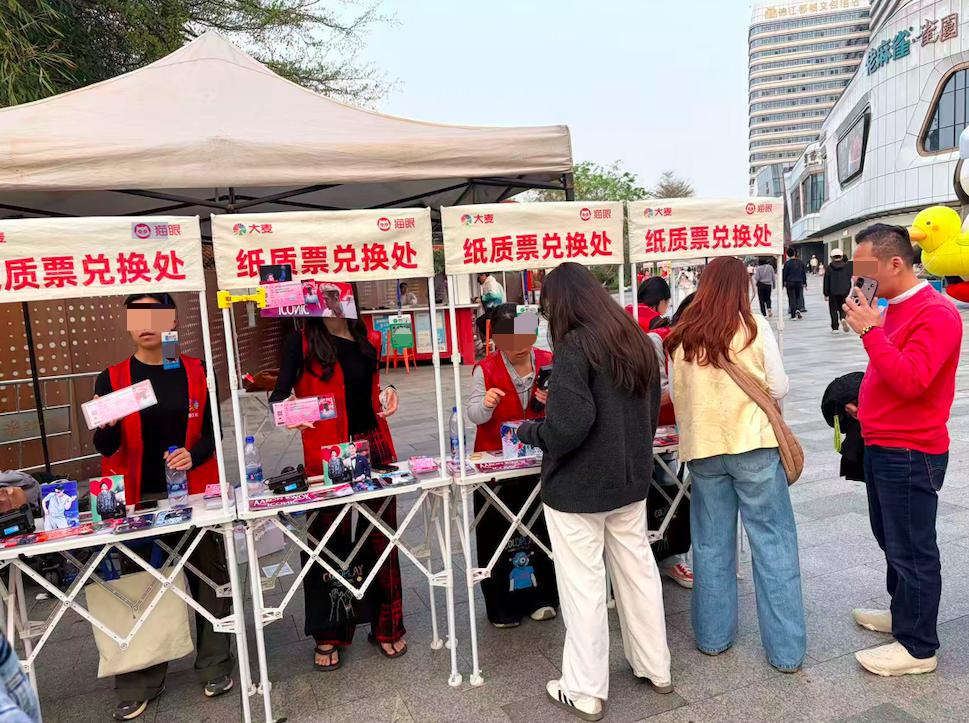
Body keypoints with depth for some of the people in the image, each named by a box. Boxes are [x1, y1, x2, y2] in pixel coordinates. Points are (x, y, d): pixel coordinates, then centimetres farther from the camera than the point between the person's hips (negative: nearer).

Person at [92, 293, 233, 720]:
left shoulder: (196, 372, 0)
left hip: (196, 492, 0)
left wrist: (194, 454, -18)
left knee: (209, 579, 8)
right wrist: (108, 426, -24)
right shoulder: (112, 379, -1)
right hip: (140, 499, 0)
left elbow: (213, 432, 3)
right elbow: (106, 449, -2)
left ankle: (214, 668, 25)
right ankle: (140, 682, 25)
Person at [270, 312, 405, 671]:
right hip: (327, 454, -4)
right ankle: (327, 637, 23)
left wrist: (388, 392, 3)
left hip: (374, 445, 4)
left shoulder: (369, 339, 11)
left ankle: (386, 627, 27)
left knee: (381, 538, 10)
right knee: (329, 542, 5)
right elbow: (279, 392, -13)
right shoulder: (301, 341, -3)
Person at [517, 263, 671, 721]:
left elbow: (569, 423, -26)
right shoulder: (636, 339, 7)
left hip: (578, 486, -8)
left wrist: (529, 432, -9)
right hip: (630, 479, 8)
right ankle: (656, 669, 35)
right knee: (638, 572, 19)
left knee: (582, 586, 5)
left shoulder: (575, 345, -18)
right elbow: (651, 410, 14)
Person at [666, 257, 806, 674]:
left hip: (702, 448, 3)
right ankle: (785, 649, 13)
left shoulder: (683, 335, 2)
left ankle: (713, 636, 26)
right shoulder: (754, 327, -6)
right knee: (773, 543, 7)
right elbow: (779, 388, -2)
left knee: (711, 544, 14)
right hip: (753, 444, -3)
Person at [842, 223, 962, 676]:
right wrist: (865, 406, 8)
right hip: (882, 447, 9)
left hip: (909, 454, -9)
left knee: (911, 549, 2)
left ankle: (918, 647, 16)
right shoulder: (893, 309, 11)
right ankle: (902, 612, 39)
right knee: (891, 538, 22)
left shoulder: (936, 313, -18)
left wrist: (870, 331, -26)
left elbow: (910, 380, -28)